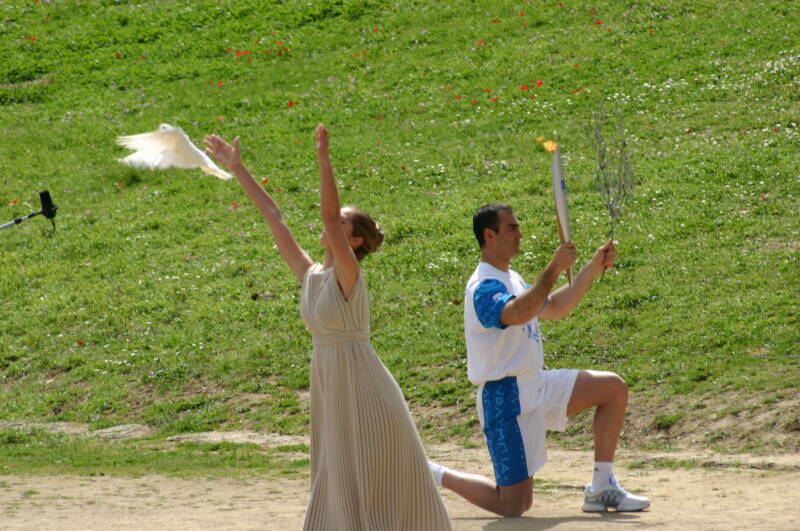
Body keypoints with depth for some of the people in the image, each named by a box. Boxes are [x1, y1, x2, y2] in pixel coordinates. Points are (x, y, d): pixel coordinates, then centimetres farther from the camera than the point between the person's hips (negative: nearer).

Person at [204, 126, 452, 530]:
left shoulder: (348, 275, -12)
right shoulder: (310, 276, 7)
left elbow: (328, 215, -26)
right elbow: (274, 217, 10)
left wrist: (324, 159, -33)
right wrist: (237, 169, 13)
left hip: (364, 396, -8)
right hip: (330, 396, 8)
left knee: (377, 497, -4)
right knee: (340, 494, 11)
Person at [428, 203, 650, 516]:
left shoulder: (511, 279, 15)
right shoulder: (484, 287, -19)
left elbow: (554, 309, 26)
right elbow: (517, 314, -40)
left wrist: (594, 267, 17)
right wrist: (554, 269, -38)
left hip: (537, 385, 10)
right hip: (506, 399, -10)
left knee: (613, 388, 3)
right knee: (513, 507, -9)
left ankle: (602, 488, 6)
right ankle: (434, 475, 12)